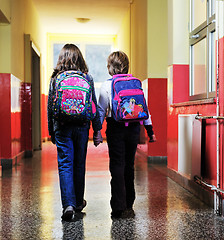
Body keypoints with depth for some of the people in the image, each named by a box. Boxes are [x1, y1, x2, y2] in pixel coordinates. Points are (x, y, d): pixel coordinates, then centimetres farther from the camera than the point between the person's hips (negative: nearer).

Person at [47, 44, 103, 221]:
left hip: (62, 127, -1)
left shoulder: (56, 79, -1)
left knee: (65, 165, 2)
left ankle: (68, 204, -11)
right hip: (82, 126, 2)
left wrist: (51, 131, 11)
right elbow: (94, 105, 1)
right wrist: (97, 130, 7)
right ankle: (78, 202, 27)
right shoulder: (87, 78, 1)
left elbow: (50, 106, 2)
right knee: (79, 165, 13)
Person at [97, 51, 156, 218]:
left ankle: (119, 207, -5)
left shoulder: (107, 86, -3)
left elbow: (101, 111, -4)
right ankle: (129, 205, 25)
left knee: (117, 166, 0)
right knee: (129, 165, 15)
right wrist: (150, 130, 9)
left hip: (115, 129, -3)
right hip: (133, 128, 3)